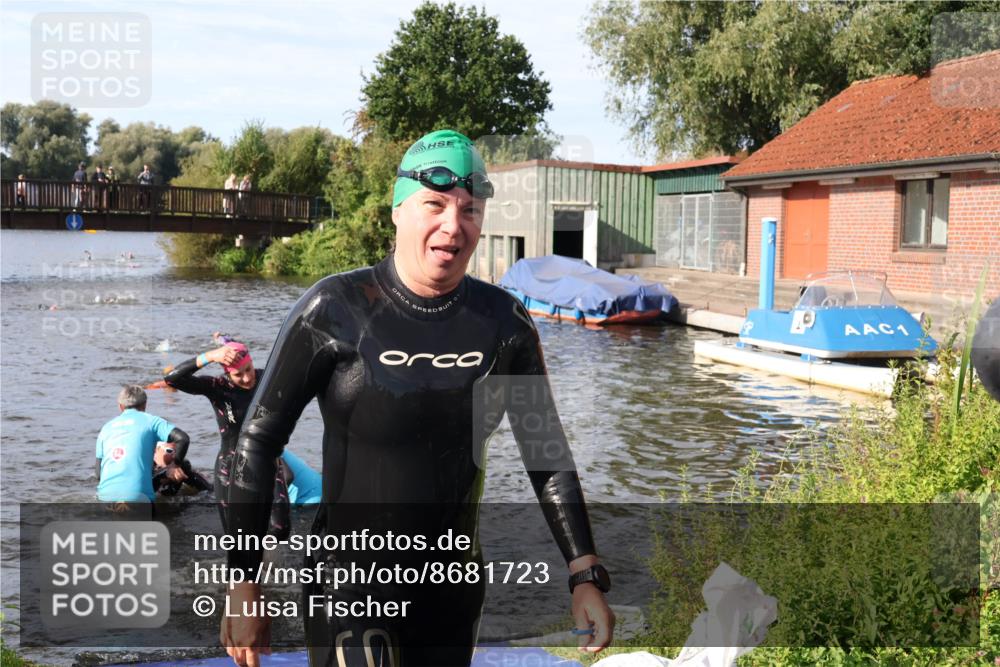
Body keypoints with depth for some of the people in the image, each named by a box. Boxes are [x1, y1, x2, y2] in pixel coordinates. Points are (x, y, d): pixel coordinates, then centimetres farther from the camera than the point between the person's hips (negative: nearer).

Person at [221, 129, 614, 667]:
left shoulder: (504, 322, -3)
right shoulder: (336, 309, -13)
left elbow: (546, 453, 4)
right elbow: (258, 441, -7)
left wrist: (586, 576, -1)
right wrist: (244, 584, -8)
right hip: (351, 585, -4)